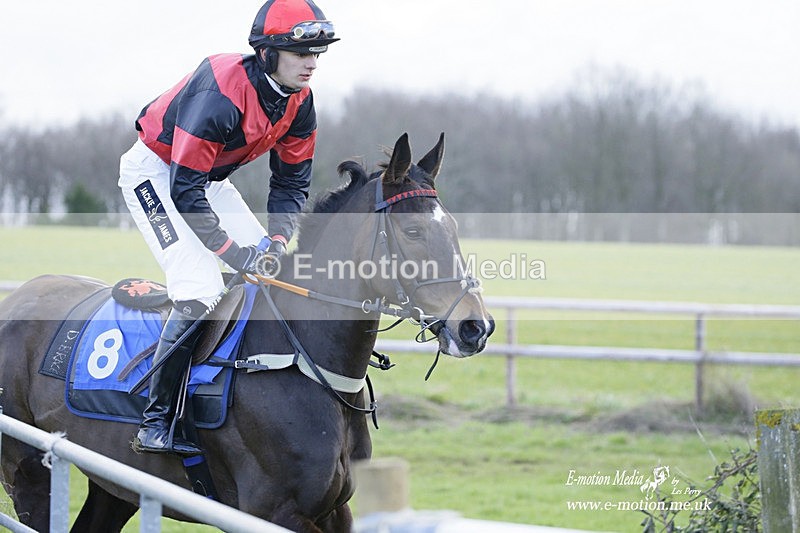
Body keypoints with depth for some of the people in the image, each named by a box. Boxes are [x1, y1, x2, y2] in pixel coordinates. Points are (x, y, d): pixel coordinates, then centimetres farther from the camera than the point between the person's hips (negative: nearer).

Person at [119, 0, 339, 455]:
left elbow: (292, 183, 1)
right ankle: (157, 421, -18)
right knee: (201, 290, -22)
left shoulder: (299, 101, -10)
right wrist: (236, 253, -31)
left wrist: (278, 242, -16)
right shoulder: (220, 92, -34)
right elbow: (185, 190, -32)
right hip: (156, 172, -8)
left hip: (209, 178, 8)